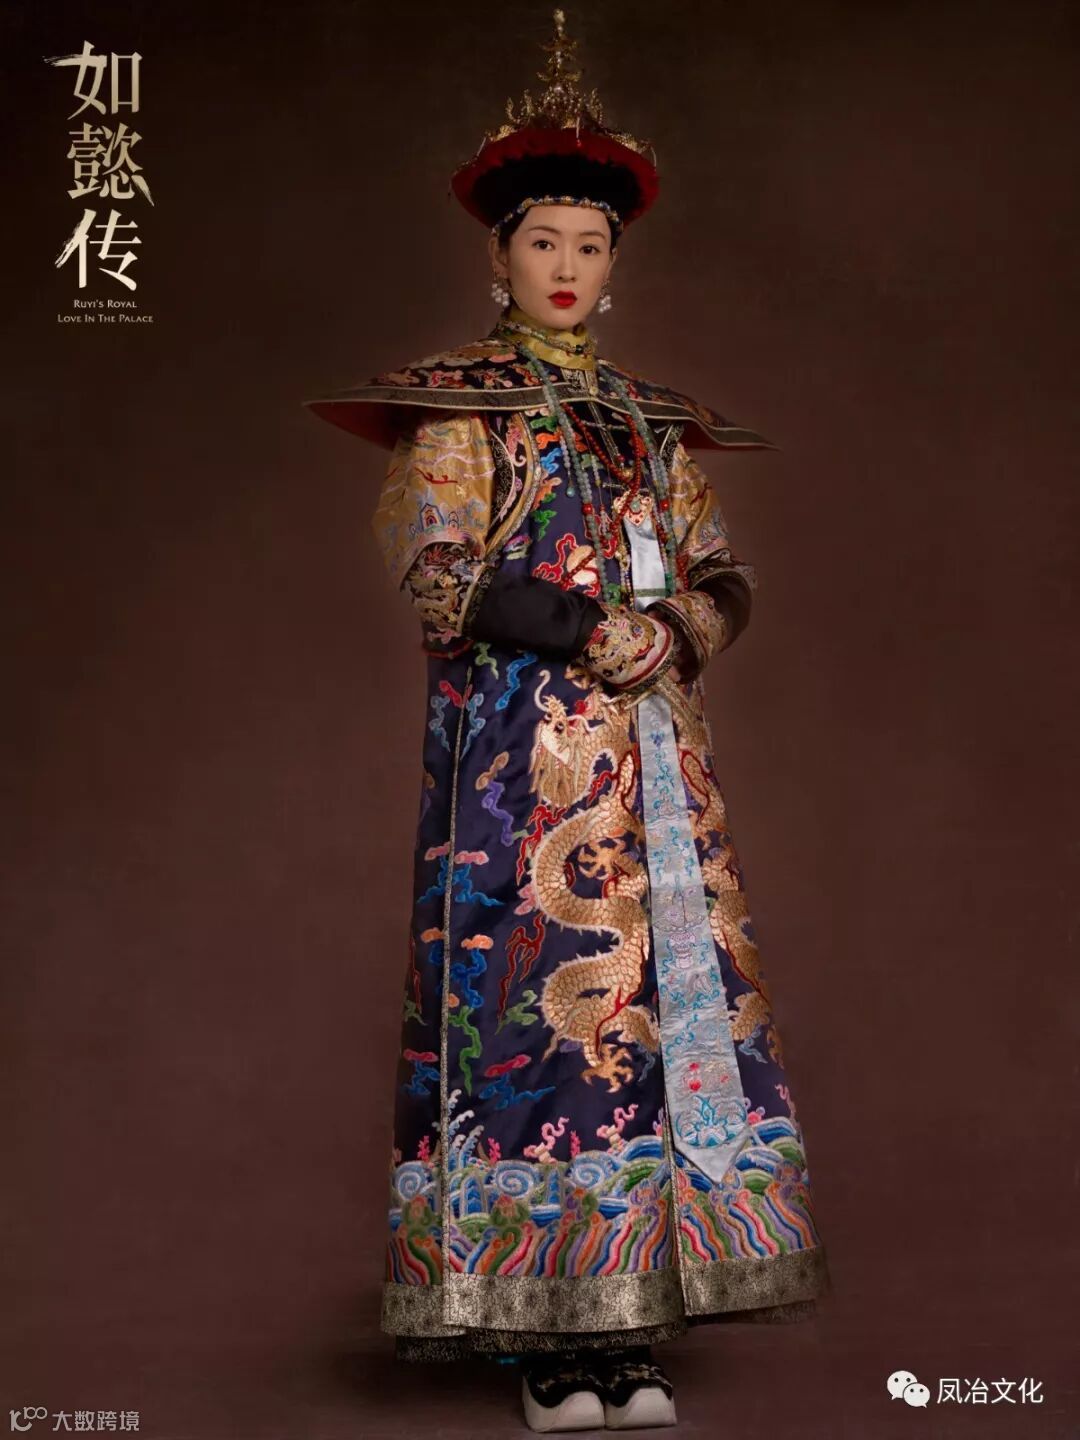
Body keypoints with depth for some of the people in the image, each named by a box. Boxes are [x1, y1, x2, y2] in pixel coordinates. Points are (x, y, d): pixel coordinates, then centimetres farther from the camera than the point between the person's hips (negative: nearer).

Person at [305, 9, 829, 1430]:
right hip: (519, 749, -4)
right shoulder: (459, 407, 6)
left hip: (652, 752, 5)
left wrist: (673, 631, -8)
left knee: (664, 996, -1)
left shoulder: (653, 420, 19)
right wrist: (592, 635, -17)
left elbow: (724, 578, 15)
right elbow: (429, 572, -7)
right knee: (526, 997, -8)